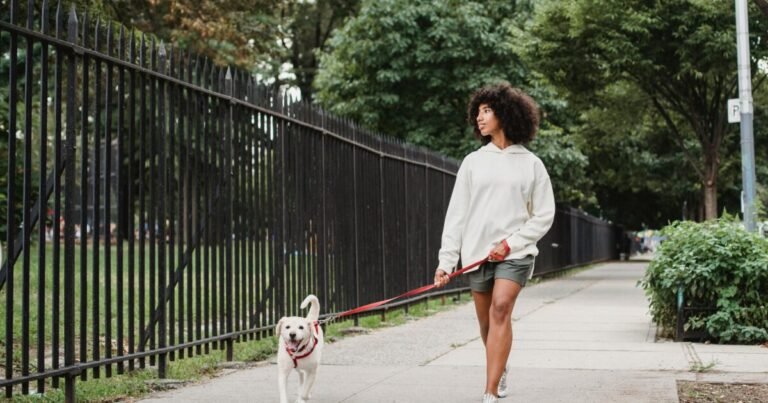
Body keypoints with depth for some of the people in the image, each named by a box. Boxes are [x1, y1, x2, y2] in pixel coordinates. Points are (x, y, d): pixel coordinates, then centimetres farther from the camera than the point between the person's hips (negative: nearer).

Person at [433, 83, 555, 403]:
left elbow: (544, 215, 1)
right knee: (486, 321, 10)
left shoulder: (530, 164, 2)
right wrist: (446, 260, -6)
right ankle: (500, 370, 38)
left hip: (515, 253, -3)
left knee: (501, 309, -20)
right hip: (477, 253, 3)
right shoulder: (473, 161, 6)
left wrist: (510, 243, -11)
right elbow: (457, 214, 2)